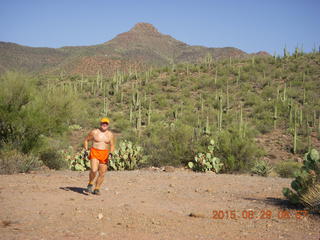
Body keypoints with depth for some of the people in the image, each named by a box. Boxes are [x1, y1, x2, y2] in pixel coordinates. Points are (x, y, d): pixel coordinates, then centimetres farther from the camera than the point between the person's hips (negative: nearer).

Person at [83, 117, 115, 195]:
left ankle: (97, 189, 19)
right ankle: (90, 184, 4)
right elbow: (86, 140, 10)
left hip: (104, 155, 3)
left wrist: (110, 153, -10)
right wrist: (86, 150, -1)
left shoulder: (110, 134, 4)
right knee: (94, 170, -22)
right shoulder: (94, 132, -1)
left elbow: (112, 146, 9)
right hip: (94, 153, -3)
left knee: (102, 174, 2)